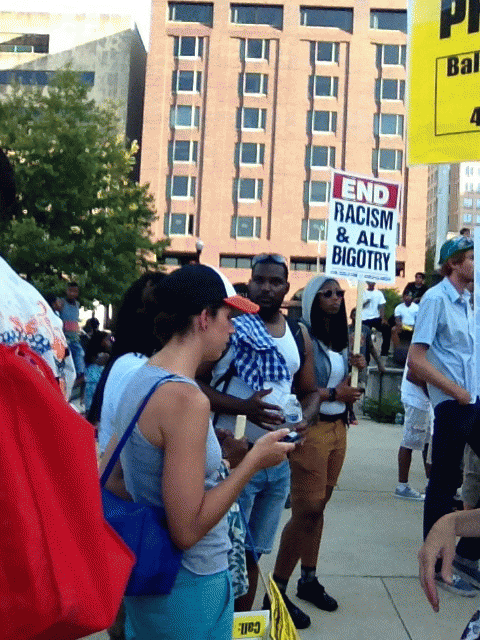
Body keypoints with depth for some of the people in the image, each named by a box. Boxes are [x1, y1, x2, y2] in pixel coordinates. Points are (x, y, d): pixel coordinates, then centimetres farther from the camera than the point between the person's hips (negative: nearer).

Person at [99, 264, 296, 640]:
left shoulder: (141, 379, 0)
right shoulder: (186, 397, -26)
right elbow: (187, 530, -26)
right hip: (188, 585, -8)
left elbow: (110, 481, 7)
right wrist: (254, 460, -18)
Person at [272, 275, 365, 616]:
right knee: (307, 508, -4)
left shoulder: (341, 337, 12)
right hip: (310, 428, -7)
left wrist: (354, 367, 0)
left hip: (338, 428, 7)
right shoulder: (302, 335, -12)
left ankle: (309, 579, 25)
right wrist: (334, 393, -16)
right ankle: (277, 587, 9)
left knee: (318, 505, 13)